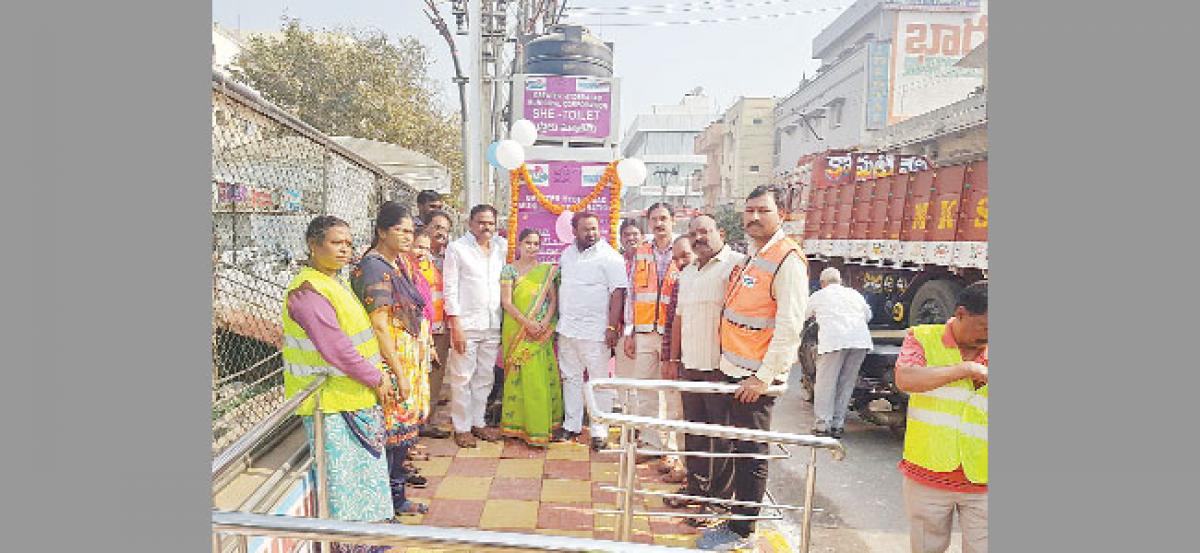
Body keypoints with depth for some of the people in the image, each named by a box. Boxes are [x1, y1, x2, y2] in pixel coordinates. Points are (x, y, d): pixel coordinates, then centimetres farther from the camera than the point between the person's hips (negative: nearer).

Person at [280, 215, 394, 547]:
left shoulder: (335, 282, 11)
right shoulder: (308, 291, -20)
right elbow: (335, 348, -26)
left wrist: (378, 370, 7)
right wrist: (376, 379, -16)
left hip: (356, 395, 10)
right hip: (330, 400, -10)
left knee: (364, 462, 21)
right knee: (342, 470, 3)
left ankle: (369, 525, 39)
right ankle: (343, 541, 20)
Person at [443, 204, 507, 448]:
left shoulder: (501, 247, 11)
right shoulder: (456, 248, -3)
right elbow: (450, 288, -7)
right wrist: (455, 325, -12)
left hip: (492, 325, 5)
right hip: (466, 324, -5)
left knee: (485, 378, 12)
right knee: (462, 378, 2)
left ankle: (478, 422, 25)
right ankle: (462, 427, 14)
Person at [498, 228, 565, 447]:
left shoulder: (547, 270, 10)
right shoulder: (509, 269, 2)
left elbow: (553, 300, 7)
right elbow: (506, 302, -5)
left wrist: (545, 323, -9)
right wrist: (526, 322, -16)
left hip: (542, 331, 2)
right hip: (516, 329, -2)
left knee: (540, 377, 1)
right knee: (519, 377, 0)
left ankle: (538, 426, 10)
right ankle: (517, 424, 10)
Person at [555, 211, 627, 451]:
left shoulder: (609, 257, -9)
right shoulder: (567, 253, 12)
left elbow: (617, 292, -13)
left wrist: (612, 327, -18)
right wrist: (558, 320, 15)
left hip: (595, 331, -6)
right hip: (567, 329, 7)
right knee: (570, 378, 14)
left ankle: (599, 430, 11)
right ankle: (572, 425, 27)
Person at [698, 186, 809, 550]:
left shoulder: (788, 260, -15)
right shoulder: (750, 256, 13)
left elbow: (789, 328, -19)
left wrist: (763, 377, -18)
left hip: (756, 377, -8)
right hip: (733, 370, 8)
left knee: (750, 455, 3)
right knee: (738, 449, 18)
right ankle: (735, 520, 32)